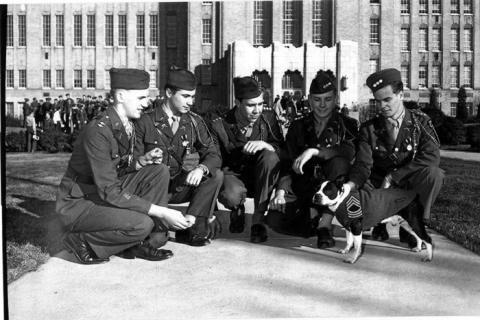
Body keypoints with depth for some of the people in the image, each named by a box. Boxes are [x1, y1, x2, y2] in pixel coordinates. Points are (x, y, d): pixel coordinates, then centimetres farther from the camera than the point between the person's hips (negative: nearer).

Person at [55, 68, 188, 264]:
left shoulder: (127, 126, 3)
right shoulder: (98, 131, -25)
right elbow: (109, 191, -28)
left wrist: (142, 161, -9)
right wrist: (161, 212, -28)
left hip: (104, 195, 9)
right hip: (77, 204, -9)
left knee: (159, 171, -5)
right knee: (142, 224, -29)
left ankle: (138, 242, -2)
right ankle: (81, 241, -5)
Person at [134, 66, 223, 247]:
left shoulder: (194, 122, 4)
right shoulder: (146, 122, -6)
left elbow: (213, 155, -2)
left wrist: (201, 168, -25)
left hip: (182, 185, 4)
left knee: (216, 176, -22)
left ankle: (188, 225, -21)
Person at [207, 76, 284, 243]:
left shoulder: (268, 119, -8)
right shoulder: (219, 123, -13)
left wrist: (265, 145, -31)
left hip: (259, 177, 2)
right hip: (232, 174, -2)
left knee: (270, 157, -30)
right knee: (231, 194, -37)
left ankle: (258, 219, -21)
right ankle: (237, 210, 6)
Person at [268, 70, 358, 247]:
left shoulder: (347, 125, 4)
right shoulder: (298, 127, 12)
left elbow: (350, 151, -20)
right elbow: (288, 165, 5)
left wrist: (314, 151, -30)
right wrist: (281, 190, -14)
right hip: (303, 191, 2)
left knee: (339, 163, -33)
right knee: (275, 219, -26)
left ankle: (325, 223, -22)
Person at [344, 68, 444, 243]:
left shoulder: (420, 121, -3)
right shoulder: (369, 128, -1)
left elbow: (432, 156, -18)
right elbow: (363, 164, -13)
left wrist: (393, 176, -23)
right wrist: (350, 185, -36)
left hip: (411, 184, -1)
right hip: (380, 184, 2)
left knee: (434, 174, -32)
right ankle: (379, 222, 3)